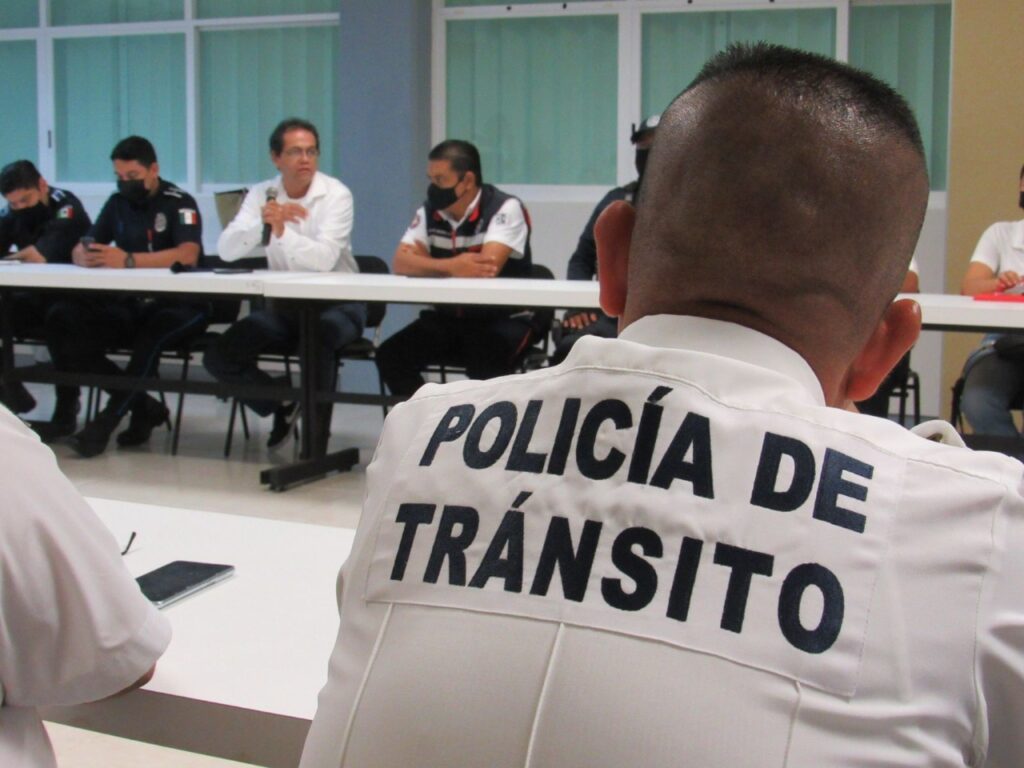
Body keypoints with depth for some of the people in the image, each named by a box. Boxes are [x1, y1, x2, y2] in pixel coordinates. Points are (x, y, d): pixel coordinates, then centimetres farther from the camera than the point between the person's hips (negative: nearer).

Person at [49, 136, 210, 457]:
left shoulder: (179, 203, -4)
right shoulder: (117, 203, 14)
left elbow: (188, 254, -21)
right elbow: (78, 250, 13)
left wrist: (128, 260, -32)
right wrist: (84, 256, -14)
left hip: (177, 305, -6)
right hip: (129, 304, 6)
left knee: (152, 335, -40)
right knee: (62, 322, -19)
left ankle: (107, 421, -25)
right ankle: (143, 406, -13)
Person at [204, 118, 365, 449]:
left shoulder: (336, 194, -10)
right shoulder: (261, 195, 1)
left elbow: (324, 258, -27)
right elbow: (226, 249, -13)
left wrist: (281, 231, -39)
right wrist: (262, 223, -30)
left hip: (336, 302, -4)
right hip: (284, 304, 4)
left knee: (318, 335, -38)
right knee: (219, 356, -10)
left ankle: (317, 432, -19)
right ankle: (283, 406, 14)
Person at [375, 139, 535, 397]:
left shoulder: (505, 208, -14)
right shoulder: (429, 212, 3)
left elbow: (489, 267, -27)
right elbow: (401, 262, -10)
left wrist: (426, 266, -12)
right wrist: (452, 267, -29)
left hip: (502, 320, -5)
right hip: (446, 319, 6)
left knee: (483, 365, -34)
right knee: (390, 355, -13)